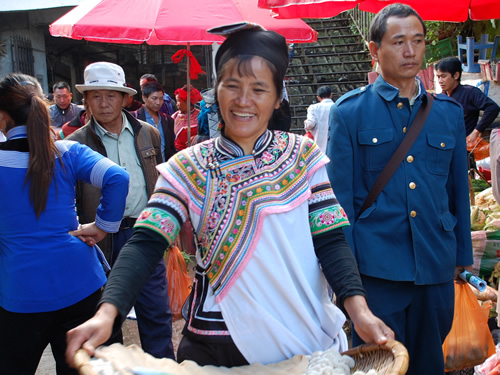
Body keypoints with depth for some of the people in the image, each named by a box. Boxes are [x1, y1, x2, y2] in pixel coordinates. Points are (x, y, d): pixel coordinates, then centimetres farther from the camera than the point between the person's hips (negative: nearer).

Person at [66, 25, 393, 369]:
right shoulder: (187, 168, -4)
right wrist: (107, 312, -29)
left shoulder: (304, 156, -3)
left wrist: (359, 311, -22)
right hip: (215, 345, 0)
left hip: (303, 339, 1)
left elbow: (330, 241, -6)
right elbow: (146, 244, -13)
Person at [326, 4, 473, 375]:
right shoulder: (349, 112, -2)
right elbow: (340, 196, -2)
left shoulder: (449, 112, 8)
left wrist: (462, 257, 11)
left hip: (436, 267, 4)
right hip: (377, 270, -3)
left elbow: (459, 189, 12)